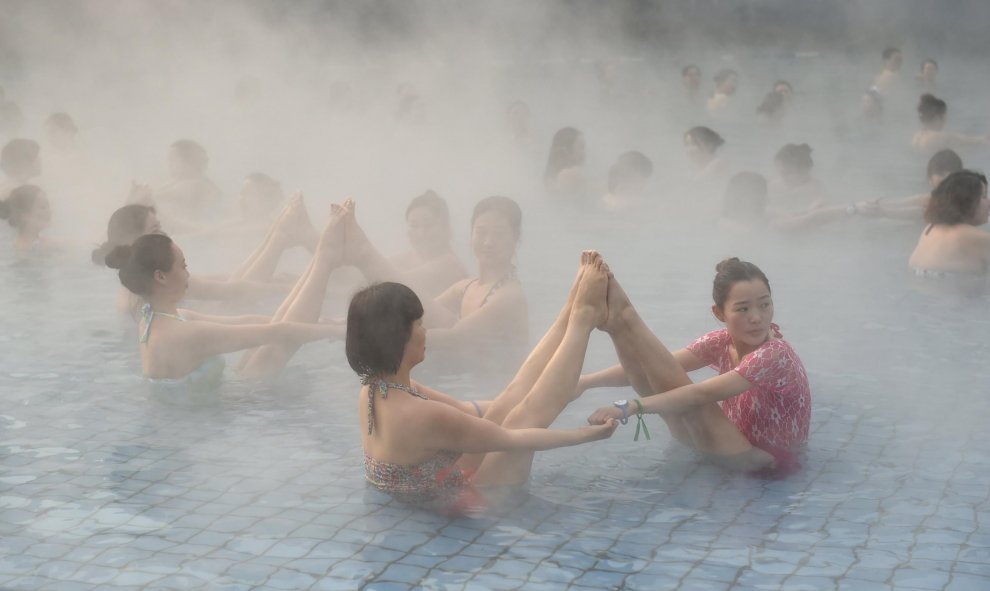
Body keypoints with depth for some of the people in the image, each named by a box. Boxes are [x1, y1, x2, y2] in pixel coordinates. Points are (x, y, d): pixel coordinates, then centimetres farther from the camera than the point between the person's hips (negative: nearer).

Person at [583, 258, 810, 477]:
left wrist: (630, 407, -47)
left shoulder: (775, 354, -27)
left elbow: (700, 395, -37)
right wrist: (588, 381, -19)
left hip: (762, 460, -8)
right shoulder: (721, 342, -4)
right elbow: (662, 367, -9)